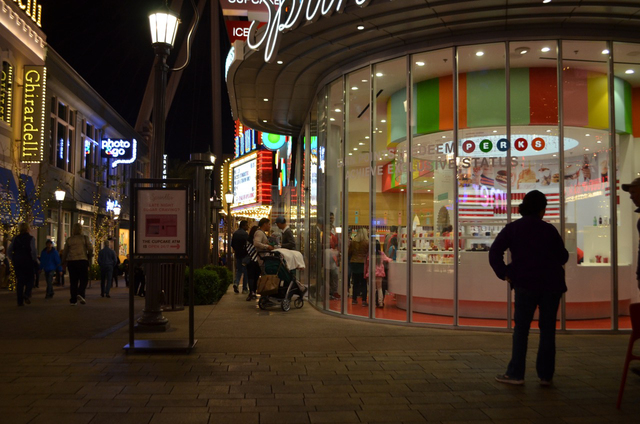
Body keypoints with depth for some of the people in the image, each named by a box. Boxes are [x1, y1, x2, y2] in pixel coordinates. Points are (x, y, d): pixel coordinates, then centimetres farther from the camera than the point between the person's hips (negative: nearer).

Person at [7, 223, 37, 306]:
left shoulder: (15, 238, 4)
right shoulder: (31, 238, -8)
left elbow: (9, 251, 4)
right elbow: (33, 251, -17)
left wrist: (13, 260, 13)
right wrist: (34, 259, -3)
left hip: (17, 262, 3)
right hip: (28, 262, -3)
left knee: (19, 281, 8)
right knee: (30, 280, 11)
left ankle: (20, 301, 8)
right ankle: (27, 294, -13)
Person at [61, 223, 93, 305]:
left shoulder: (69, 240, 7)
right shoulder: (85, 238, -1)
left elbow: (65, 252, 11)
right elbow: (90, 249, -5)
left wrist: (64, 263, 23)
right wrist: (89, 257, 15)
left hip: (71, 261, 3)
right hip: (82, 261, -3)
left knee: (73, 281, 7)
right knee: (84, 279, 5)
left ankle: (73, 300, 7)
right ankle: (80, 293, -19)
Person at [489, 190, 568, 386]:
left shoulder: (512, 228, 2)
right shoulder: (549, 229, 4)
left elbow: (494, 253, -9)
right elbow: (563, 257, 10)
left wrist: (504, 274, -4)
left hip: (526, 283, -1)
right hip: (552, 284, 2)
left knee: (521, 328, 3)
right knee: (548, 329, 8)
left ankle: (516, 374, 3)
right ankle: (545, 375, 10)